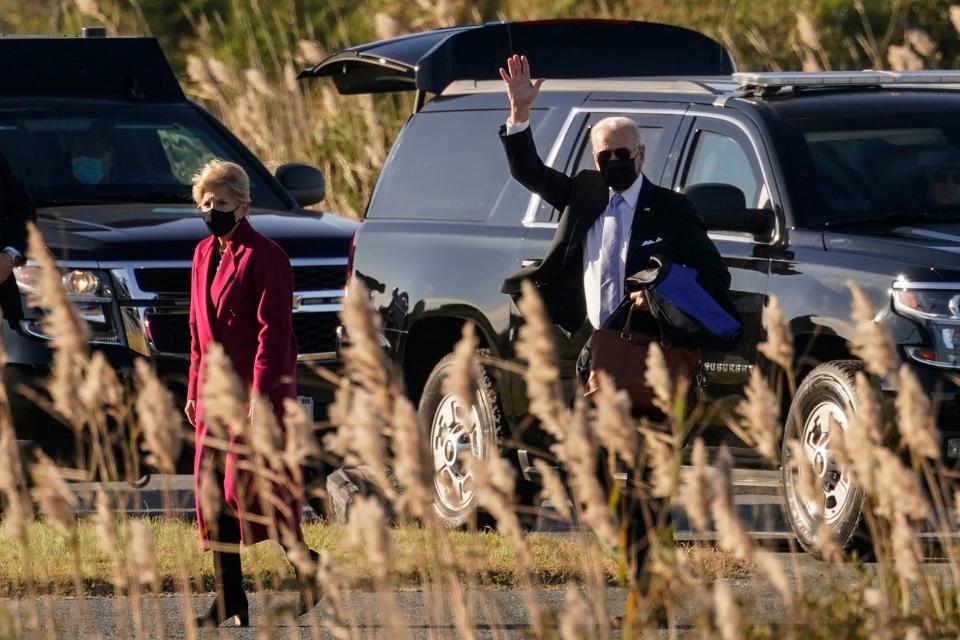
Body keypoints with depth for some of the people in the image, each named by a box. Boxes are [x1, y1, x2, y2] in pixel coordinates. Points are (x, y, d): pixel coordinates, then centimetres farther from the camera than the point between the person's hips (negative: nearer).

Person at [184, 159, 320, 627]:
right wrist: (195, 388, 15)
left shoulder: (264, 257, -10)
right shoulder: (205, 254, 14)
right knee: (213, 485, 3)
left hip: (259, 385, -8)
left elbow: (273, 331, -15)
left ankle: (306, 567, 8)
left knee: (250, 482, -10)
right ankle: (229, 598, 5)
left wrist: (259, 396, -20)